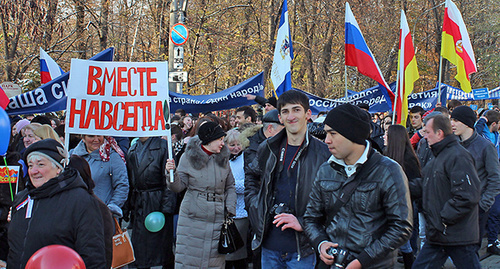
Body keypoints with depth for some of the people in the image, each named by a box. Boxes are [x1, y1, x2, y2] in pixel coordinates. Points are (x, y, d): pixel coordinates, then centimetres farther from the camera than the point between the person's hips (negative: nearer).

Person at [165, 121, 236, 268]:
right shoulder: (189, 157, -1)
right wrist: (172, 173, -20)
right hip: (192, 218, -2)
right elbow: (178, 187, 0)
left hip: (218, 220, 2)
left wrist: (230, 210, 1)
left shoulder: (223, 158, 8)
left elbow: (230, 187, 14)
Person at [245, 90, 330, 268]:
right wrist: (254, 204, 11)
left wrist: (303, 223, -15)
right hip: (269, 245, 4)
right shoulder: (269, 148, 6)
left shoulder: (323, 153, -9)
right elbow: (251, 175, 25)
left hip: (302, 249, -4)